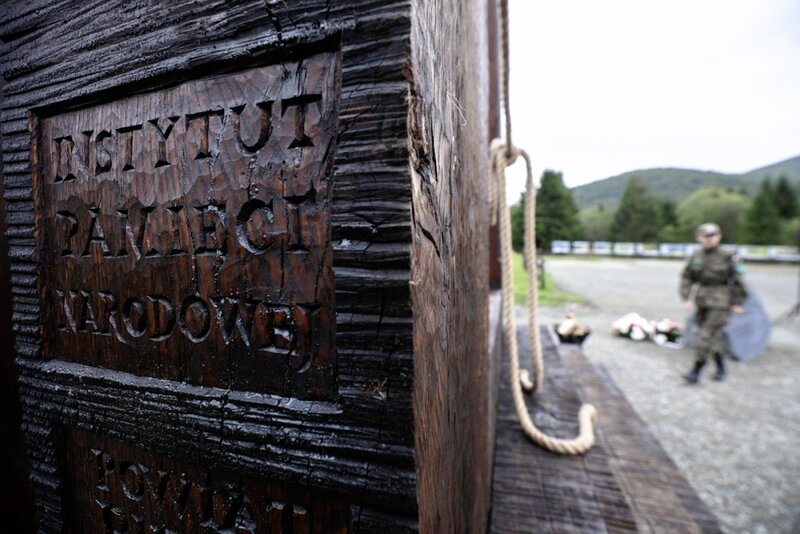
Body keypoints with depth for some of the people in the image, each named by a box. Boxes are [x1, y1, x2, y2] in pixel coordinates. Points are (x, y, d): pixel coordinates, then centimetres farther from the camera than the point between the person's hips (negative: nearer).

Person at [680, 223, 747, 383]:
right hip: (702, 300, 5)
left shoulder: (727, 257, -6)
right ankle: (721, 367, 32)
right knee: (714, 336, 14)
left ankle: (696, 372, -3)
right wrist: (686, 298, -4)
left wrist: (737, 303, -2)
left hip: (721, 301, -4)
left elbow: (737, 280, -2)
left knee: (707, 335, -8)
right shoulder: (696, 257, 4)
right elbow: (687, 278, 5)